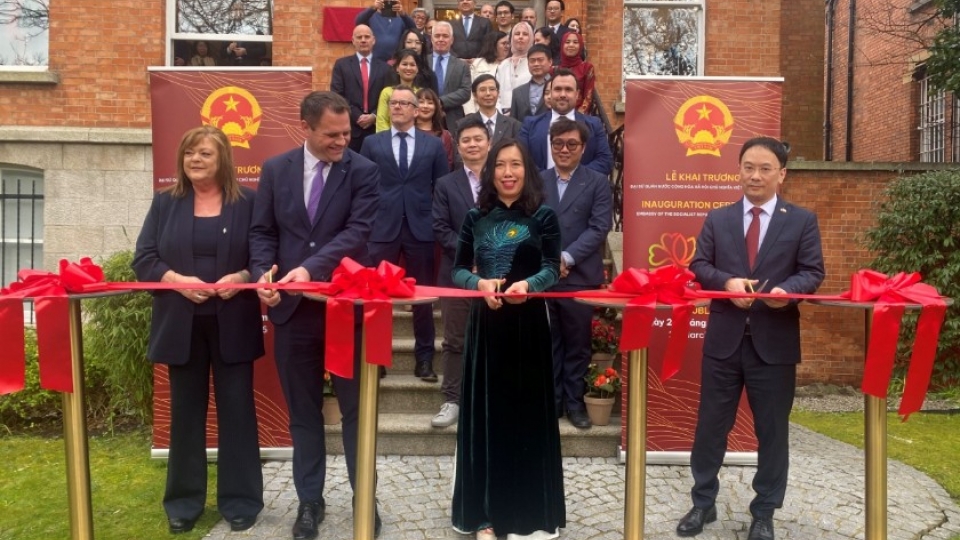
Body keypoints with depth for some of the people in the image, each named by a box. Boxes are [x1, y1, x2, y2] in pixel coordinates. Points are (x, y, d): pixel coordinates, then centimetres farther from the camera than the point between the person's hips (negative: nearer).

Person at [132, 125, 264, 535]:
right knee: (185, 411, 10)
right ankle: (183, 501, 24)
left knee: (237, 409, 5)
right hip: (182, 325, 2)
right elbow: (143, 259, 3)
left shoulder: (247, 202, 2)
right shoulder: (165, 202, 8)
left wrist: (241, 277, -18)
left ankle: (239, 500, 17)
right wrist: (177, 280, -14)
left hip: (232, 325, -2)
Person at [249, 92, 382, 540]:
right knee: (302, 410, 13)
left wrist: (311, 267, -26)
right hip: (292, 306, 3)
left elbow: (358, 231, -15)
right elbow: (262, 231, 6)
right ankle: (310, 500, 27)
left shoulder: (363, 172, -4)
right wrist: (264, 274, -12)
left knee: (355, 408, 8)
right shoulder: (275, 169, 6)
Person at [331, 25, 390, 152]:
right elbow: (337, 95, -1)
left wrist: (374, 116, -10)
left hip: (376, 127, 1)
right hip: (349, 127, -1)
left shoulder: (384, 68, 11)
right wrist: (357, 116, -10)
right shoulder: (341, 64, 7)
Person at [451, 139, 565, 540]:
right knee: (484, 413, 5)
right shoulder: (476, 217, 7)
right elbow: (458, 270, 5)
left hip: (528, 323, -2)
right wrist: (480, 284, -16)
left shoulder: (543, 216, 1)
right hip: (485, 322, 2)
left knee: (528, 412, 4)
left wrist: (527, 284, -29)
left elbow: (552, 269, -8)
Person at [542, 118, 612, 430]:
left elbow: (599, 228, -7)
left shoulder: (597, 183, 3)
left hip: (580, 277, -1)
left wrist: (566, 257, -15)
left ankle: (574, 401, 20)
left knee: (577, 344, 7)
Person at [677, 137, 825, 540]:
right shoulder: (717, 219, 9)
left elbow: (813, 272, -2)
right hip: (723, 338, 2)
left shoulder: (803, 220, 3)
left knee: (772, 430, 9)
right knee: (711, 425, 10)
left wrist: (786, 290, -23)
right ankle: (703, 503, 27)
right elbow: (699, 266, 3)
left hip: (775, 341, -1)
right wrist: (727, 281, -17)